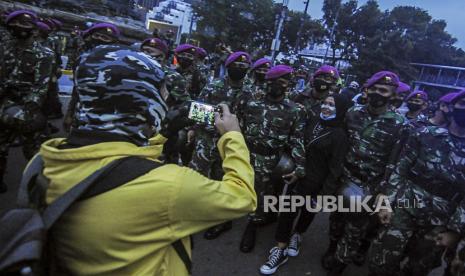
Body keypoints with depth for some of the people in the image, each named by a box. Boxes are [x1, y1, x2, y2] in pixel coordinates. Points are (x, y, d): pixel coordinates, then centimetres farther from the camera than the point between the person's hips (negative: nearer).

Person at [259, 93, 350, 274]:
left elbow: (335, 168, -17)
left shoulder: (340, 135, -15)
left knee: (308, 210, 14)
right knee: (287, 210, 7)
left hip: (315, 182, -5)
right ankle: (281, 250, 22)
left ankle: (296, 235, 40)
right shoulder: (312, 122, 2)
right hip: (297, 174, 5)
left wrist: (327, 192, -19)